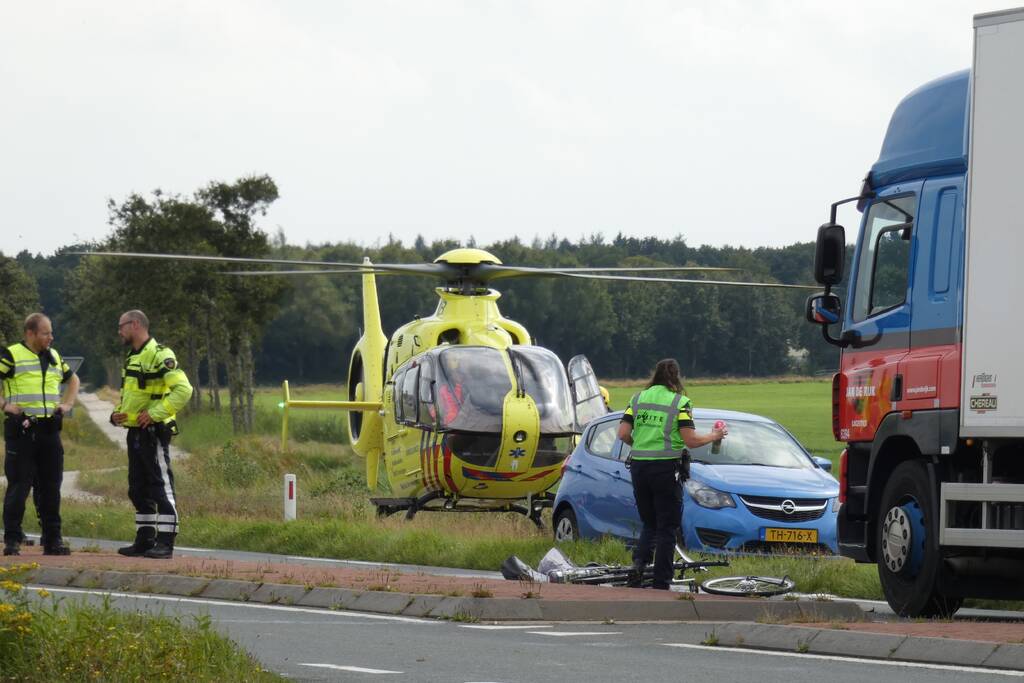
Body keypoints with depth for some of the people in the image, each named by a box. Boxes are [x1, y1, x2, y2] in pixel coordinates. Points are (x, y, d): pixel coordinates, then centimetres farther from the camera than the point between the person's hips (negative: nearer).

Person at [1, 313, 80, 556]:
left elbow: (73, 379, 33)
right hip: (21, 430, -6)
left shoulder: (54, 357, 17)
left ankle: (52, 539, 11)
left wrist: (68, 404, 18)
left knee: (50, 486, 6)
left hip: (49, 431, 6)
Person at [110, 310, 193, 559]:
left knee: (161, 487, -8)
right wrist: (118, 413, 12)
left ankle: (165, 543, -8)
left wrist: (155, 413, -22)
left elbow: (183, 389, -23)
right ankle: (145, 540, 18)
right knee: (138, 489, 12)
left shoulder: (159, 355, -13)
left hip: (153, 432, -10)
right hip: (135, 432, 10)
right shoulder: (132, 358, 18)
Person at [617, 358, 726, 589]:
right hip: (666, 467, -4)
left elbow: (623, 434, 1)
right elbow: (691, 440, -10)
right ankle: (661, 583, 3)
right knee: (667, 528, 5)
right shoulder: (680, 402, -5)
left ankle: (639, 561, -7)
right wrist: (715, 436, 7)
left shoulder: (638, 399, 7)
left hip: (639, 466, 4)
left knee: (649, 524, 19)